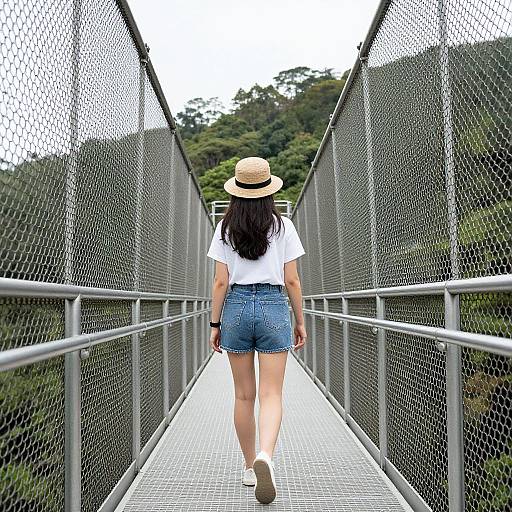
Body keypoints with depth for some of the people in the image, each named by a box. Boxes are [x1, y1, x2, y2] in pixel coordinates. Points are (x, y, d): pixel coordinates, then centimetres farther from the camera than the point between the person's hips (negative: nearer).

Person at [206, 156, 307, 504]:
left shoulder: (225, 228, 2)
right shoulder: (283, 226, 0)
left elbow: (221, 282, -1)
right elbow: (291, 281, -1)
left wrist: (215, 324, 6)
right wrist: (300, 321, 8)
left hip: (236, 307, 2)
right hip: (273, 307, -1)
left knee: (244, 396, 12)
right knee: (271, 395, -1)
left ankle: (250, 466, 23)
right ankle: (265, 456, -24)